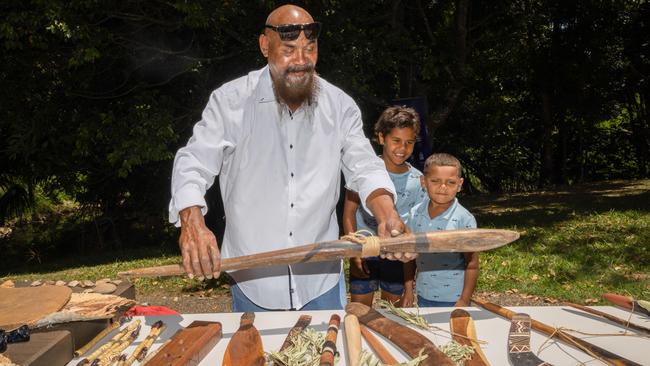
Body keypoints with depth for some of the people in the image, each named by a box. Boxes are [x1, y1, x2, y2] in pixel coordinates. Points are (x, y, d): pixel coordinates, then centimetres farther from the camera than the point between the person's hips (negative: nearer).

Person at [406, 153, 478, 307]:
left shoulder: (464, 219, -13)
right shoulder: (415, 214, -2)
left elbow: (472, 265, -9)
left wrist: (464, 301, -10)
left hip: (453, 300, -3)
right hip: (423, 297, 3)